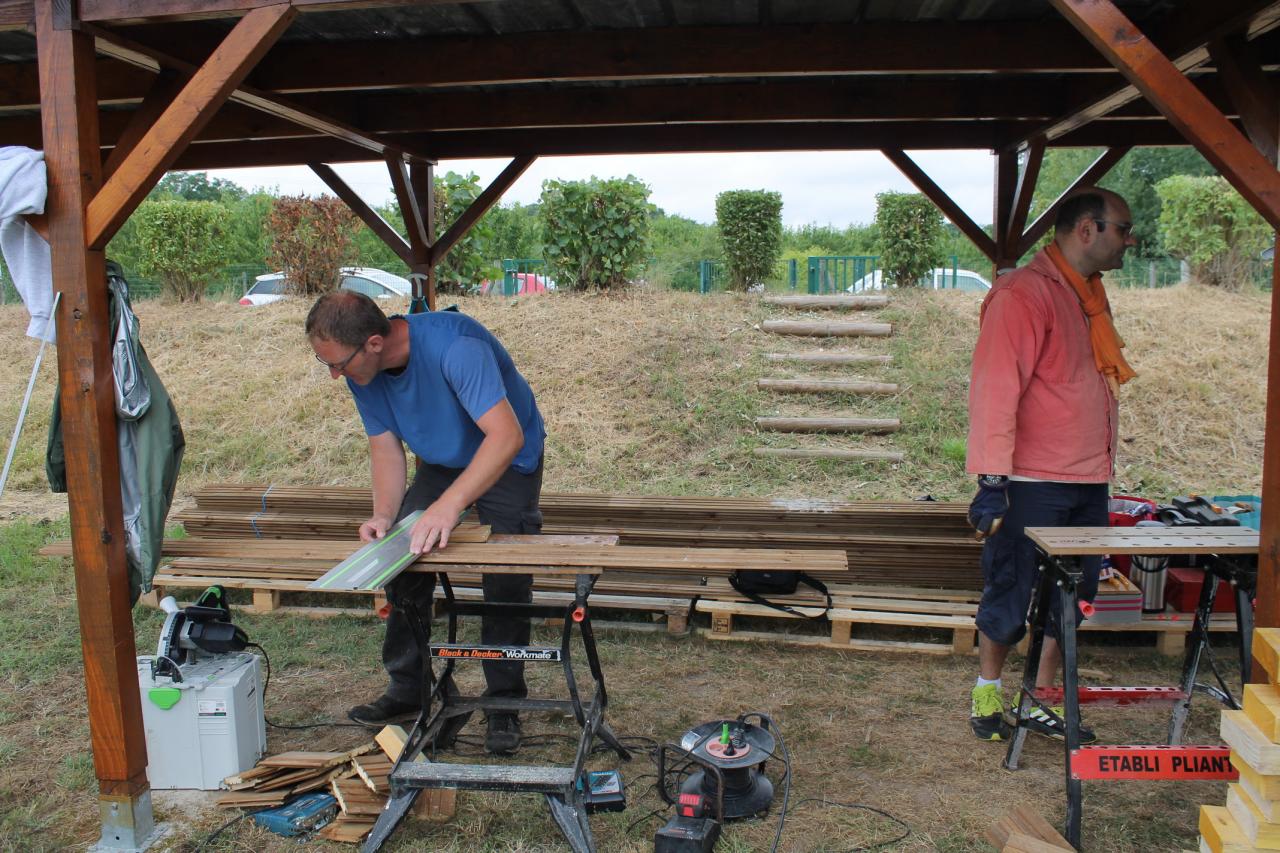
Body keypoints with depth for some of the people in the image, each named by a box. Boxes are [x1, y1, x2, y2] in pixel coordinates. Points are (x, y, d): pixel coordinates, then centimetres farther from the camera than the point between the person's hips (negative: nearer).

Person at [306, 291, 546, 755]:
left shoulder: (453, 346, -39)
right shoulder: (361, 371, -16)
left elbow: (507, 435, -47)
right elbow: (385, 446, -9)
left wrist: (450, 504, -56)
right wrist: (384, 514, -26)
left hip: (507, 460, -6)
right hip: (440, 462, 6)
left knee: (506, 582, -11)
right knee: (403, 563, 1)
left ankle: (505, 702, 6)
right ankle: (409, 687, 18)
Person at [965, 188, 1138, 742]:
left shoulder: (1090, 294, 15)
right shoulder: (1024, 293, -13)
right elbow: (995, 390, -19)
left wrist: (1102, 471, 18)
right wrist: (992, 481, -22)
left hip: (1089, 483, 8)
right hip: (1033, 484, -8)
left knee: (1071, 598, 13)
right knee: (1012, 593, 5)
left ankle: (1042, 701, 26)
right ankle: (987, 690, 25)